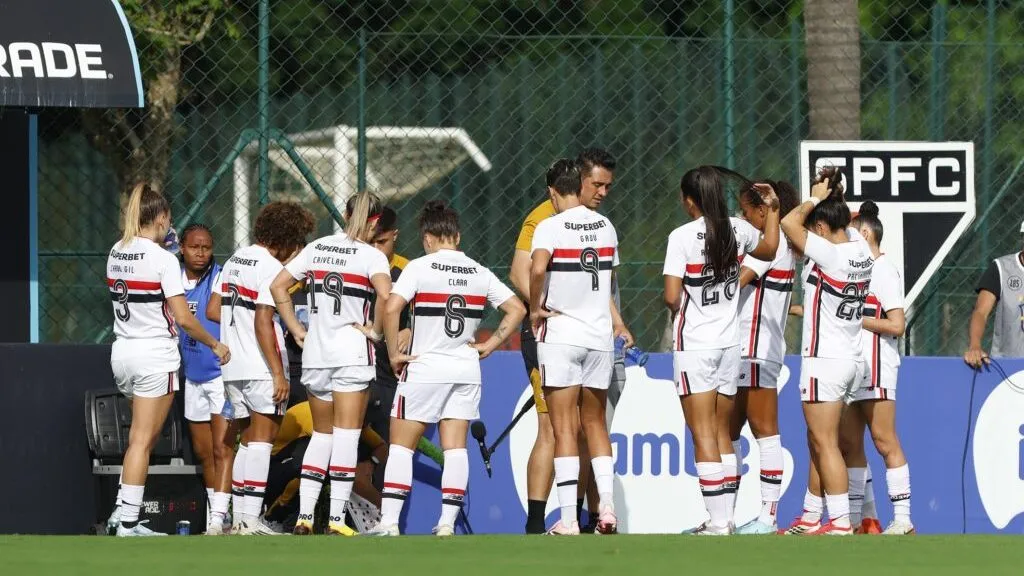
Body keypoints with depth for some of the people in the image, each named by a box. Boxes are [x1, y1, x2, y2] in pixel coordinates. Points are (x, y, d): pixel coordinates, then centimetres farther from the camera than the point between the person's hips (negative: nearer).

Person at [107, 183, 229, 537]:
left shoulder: (117, 253, 5)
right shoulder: (163, 260, -15)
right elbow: (183, 319, -16)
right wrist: (215, 345, -1)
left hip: (123, 349, 7)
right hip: (155, 353, -7)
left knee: (142, 436, 18)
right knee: (142, 441, -3)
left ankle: (124, 512, 11)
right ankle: (128, 524, -3)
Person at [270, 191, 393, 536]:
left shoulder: (316, 248, 8)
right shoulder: (370, 255, -7)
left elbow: (278, 286, 10)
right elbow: (386, 295, -25)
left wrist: (297, 330, 11)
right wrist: (376, 331, -10)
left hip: (315, 353, 5)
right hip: (352, 353, -5)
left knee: (321, 435, 14)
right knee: (346, 436, -1)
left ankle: (304, 515, 8)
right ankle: (336, 518, -6)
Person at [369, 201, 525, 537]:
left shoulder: (419, 268, -8)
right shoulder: (479, 273, 6)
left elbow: (391, 308, -21)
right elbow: (517, 309, 9)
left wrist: (393, 354, -11)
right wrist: (490, 345, 8)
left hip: (424, 369, -4)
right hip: (466, 370, 4)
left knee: (401, 446, 3)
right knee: (455, 448, 5)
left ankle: (389, 521, -5)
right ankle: (447, 523, -1)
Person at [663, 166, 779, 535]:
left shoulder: (682, 237, -13)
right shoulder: (738, 230, 2)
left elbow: (671, 297, -16)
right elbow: (769, 250, 25)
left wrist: (681, 309, 6)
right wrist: (773, 209, 32)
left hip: (694, 343, -5)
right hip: (730, 343, 5)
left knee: (703, 434, -5)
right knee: (721, 433, 14)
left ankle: (717, 522, -10)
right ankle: (727, 516, 13)